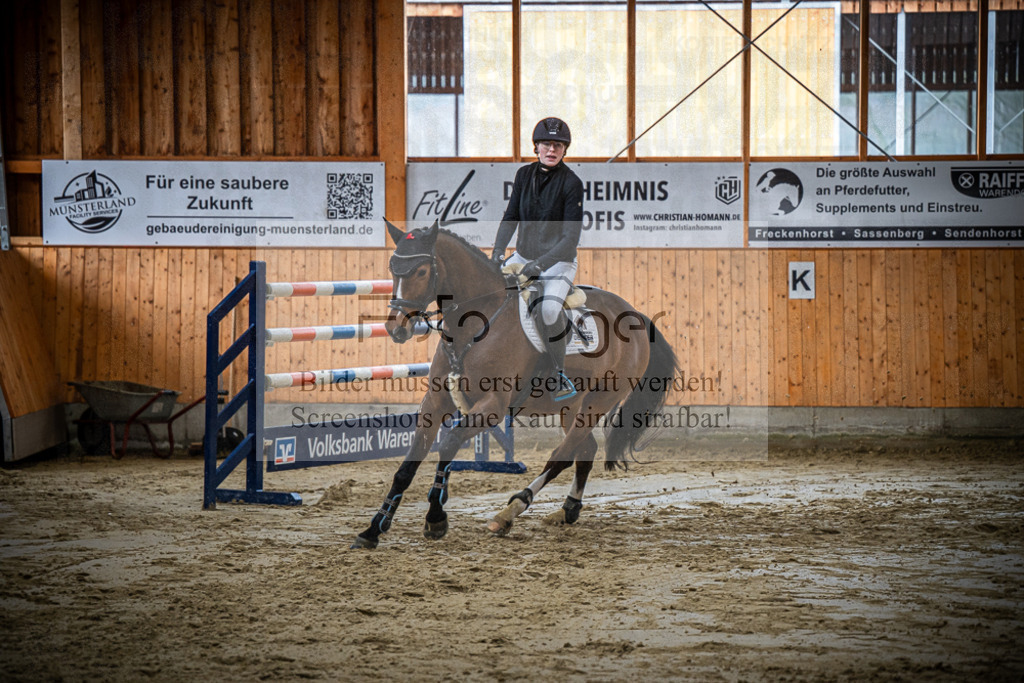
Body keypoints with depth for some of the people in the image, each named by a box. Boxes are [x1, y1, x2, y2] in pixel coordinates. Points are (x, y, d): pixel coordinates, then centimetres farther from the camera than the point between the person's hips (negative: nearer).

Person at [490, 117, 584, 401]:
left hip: (558, 262, -6)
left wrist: (540, 264, -27)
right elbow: (511, 216, 8)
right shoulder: (525, 174, 1)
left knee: (549, 310, -32)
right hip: (523, 257, 6)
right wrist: (498, 251, -7)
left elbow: (571, 236, -18)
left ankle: (559, 375, -15)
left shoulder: (571, 183, -14)